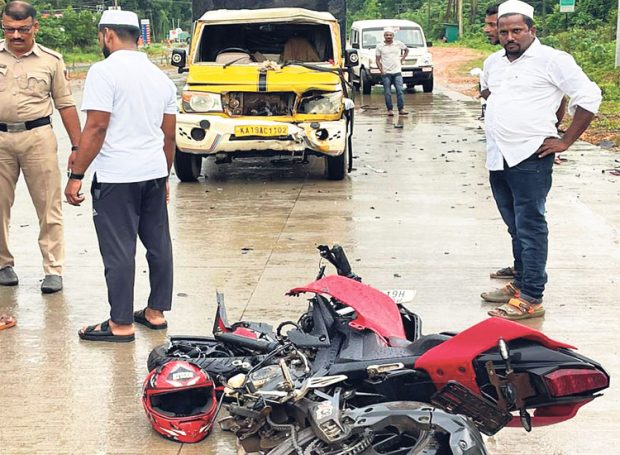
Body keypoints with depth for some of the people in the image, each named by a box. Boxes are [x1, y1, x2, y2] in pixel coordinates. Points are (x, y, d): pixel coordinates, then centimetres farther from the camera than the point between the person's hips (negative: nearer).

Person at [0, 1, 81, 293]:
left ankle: (53, 269, 6)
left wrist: (77, 147, 3)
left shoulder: (51, 60, 5)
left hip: (38, 137, -1)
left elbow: (66, 105, 7)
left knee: (48, 207, -1)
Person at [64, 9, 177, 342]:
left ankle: (121, 324, 4)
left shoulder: (105, 71, -10)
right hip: (154, 174, 8)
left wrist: (76, 175, -12)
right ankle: (156, 312, 21)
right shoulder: (160, 77, 13)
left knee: (119, 252, -2)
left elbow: (96, 128, -16)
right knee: (159, 245, 12)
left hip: (116, 177, -7)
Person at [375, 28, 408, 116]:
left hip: (397, 72, 1)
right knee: (387, 92, -1)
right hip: (386, 73, -1)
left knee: (400, 90, -7)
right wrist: (381, 70, -8)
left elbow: (406, 50, 23)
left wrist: (402, 59, 10)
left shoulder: (398, 44, 6)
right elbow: (378, 60, 4)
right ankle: (390, 110, 5)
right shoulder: (380, 46, 3)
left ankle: (401, 109, -5)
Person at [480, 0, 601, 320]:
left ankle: (531, 299, -4)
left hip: (530, 158, -7)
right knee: (515, 227, 16)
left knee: (530, 228, -7)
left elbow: (589, 96, -11)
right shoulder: (494, 62, 14)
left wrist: (565, 141, -11)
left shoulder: (552, 60, -8)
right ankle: (520, 284, 27)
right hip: (498, 158, 8)